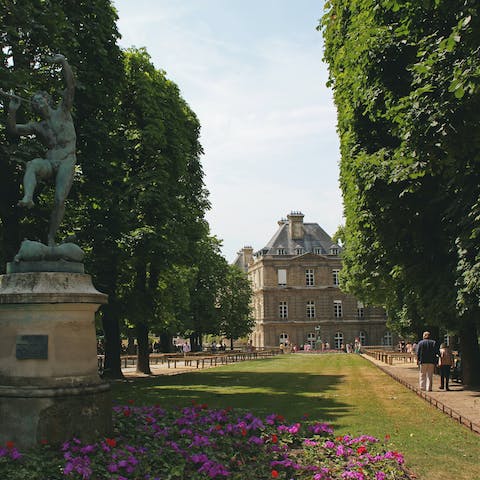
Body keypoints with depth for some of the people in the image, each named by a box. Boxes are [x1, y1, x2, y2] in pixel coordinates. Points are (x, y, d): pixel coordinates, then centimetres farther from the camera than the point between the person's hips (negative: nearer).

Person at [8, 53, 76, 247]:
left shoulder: (62, 111, 11)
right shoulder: (37, 126, 21)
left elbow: (71, 86, 1)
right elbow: (14, 129, 13)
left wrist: (63, 63, -8)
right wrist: (12, 111, 0)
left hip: (67, 162, -3)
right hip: (49, 163, 3)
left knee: (60, 200, -15)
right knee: (32, 165, -32)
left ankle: (51, 238, -9)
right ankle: (28, 197, -55)